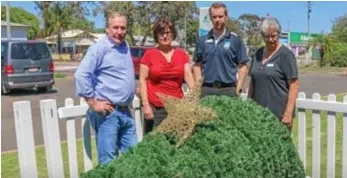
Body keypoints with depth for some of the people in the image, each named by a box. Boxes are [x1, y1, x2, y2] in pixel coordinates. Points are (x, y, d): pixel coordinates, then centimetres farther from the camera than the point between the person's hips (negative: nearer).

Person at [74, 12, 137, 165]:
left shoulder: (125, 46, 12)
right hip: (107, 113, -8)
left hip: (125, 112, 8)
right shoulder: (100, 48, -12)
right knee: (108, 160, 0)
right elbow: (81, 75, -20)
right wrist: (93, 103, -18)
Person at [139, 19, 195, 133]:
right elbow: (142, 80, -1)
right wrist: (145, 104, -8)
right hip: (156, 107, -2)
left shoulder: (182, 54, 9)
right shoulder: (149, 54, 0)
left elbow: (188, 76, 3)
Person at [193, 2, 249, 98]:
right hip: (207, 90, 2)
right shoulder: (202, 40, 8)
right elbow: (197, 65, 10)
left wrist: (238, 89, -6)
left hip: (228, 89, -2)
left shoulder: (235, 39, 2)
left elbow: (243, 66, 1)